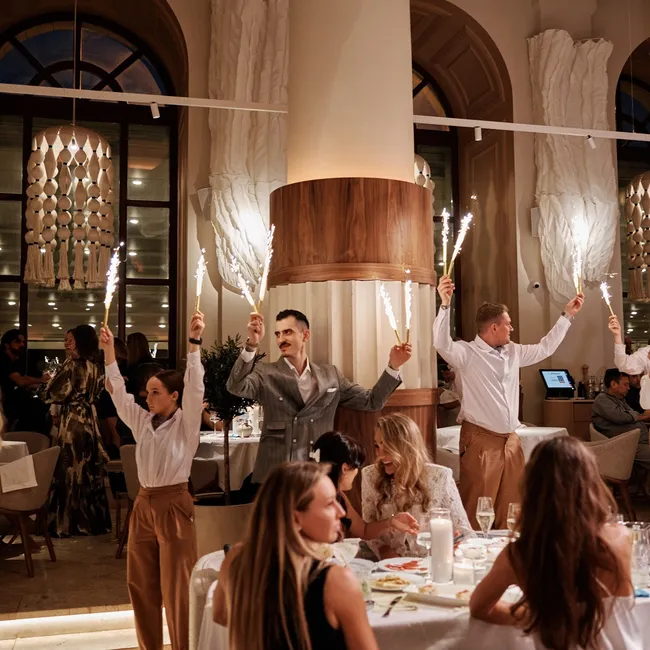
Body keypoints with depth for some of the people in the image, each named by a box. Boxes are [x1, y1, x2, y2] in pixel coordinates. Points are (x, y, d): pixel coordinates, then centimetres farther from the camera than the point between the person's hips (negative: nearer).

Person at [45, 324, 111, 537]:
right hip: (90, 421, 7)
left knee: (68, 470, 0)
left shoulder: (72, 364, -14)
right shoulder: (97, 366, 8)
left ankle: (65, 523, 6)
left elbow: (55, 393, -12)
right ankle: (93, 520, 18)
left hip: (71, 421, -7)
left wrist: (53, 379, 7)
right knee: (90, 471, 11)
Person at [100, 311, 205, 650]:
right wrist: (108, 350, -3)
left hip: (173, 504, -6)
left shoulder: (185, 424, -6)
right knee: (141, 583, 12)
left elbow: (194, 388, -20)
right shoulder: (142, 421, 8)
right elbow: (118, 393, 5)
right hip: (143, 504, 6)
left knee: (176, 586, 0)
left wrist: (194, 342, -29)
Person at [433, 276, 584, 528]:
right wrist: (445, 304, -37)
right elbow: (442, 344, -25)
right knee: (478, 511, -6)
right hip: (480, 441, -7)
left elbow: (545, 348, 27)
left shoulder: (513, 352, 16)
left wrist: (567, 315, 28)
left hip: (511, 440, 7)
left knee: (511, 509, 12)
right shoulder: (466, 353, -7)